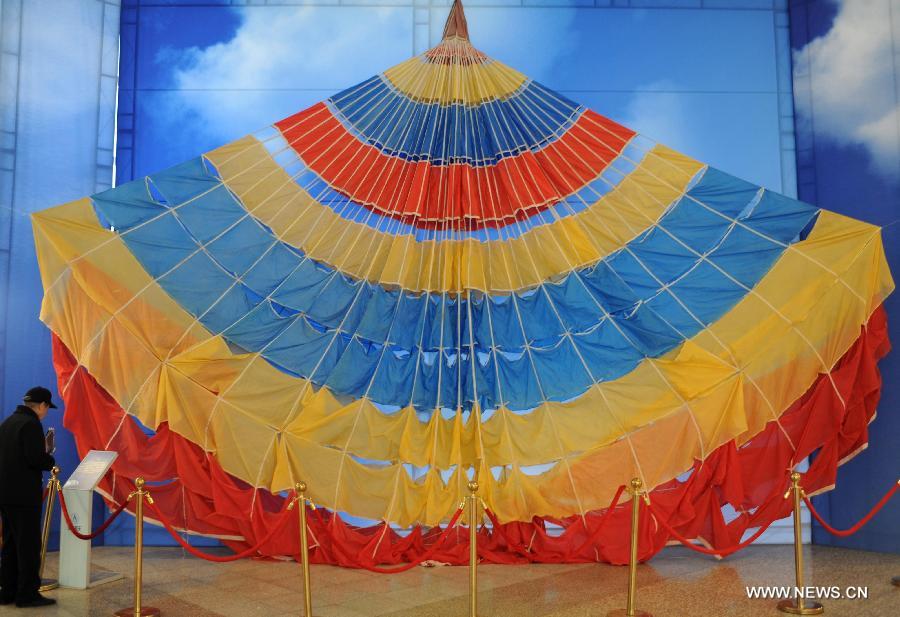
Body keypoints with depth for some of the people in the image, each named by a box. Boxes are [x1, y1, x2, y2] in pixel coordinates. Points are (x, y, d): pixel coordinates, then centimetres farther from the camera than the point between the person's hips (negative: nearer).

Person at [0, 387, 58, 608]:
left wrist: (43, 456, 14)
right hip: (24, 495, -9)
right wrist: (50, 460, -3)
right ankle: (27, 593, 2)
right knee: (29, 544, -2)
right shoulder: (31, 424, -15)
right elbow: (36, 459, -23)